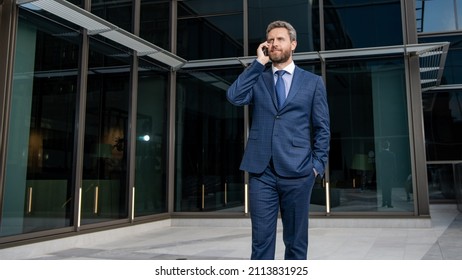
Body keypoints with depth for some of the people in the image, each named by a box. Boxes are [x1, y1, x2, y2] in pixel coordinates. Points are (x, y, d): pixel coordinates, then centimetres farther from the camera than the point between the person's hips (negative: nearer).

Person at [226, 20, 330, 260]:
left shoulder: (313, 82, 9)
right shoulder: (257, 78, 13)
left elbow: (322, 128, 8)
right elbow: (234, 97, -8)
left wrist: (318, 165, -1)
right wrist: (259, 62, -3)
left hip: (297, 171, 0)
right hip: (261, 171, 1)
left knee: (296, 241, 9)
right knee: (261, 241, 2)